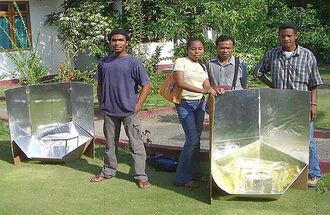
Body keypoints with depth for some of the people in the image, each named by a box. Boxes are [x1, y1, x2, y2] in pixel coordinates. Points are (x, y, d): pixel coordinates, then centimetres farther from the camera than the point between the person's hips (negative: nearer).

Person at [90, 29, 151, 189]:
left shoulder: (133, 63, -7)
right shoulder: (104, 63, 5)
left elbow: (146, 86, -7)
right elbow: (100, 86, 16)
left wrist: (137, 106, -11)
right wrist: (101, 104, 9)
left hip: (129, 111, -4)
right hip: (109, 111, 4)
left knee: (136, 144, 1)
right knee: (110, 143, 17)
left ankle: (141, 176, 10)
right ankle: (108, 171, 33)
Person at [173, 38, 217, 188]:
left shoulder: (202, 67, 15)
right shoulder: (181, 62, -6)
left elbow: (207, 86, 4)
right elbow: (180, 82, -21)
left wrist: (214, 89, -20)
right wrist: (202, 90, -30)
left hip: (200, 104, 6)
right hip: (185, 103, -6)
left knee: (196, 138, 8)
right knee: (192, 139, -10)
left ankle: (194, 173, 23)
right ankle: (182, 178, 2)